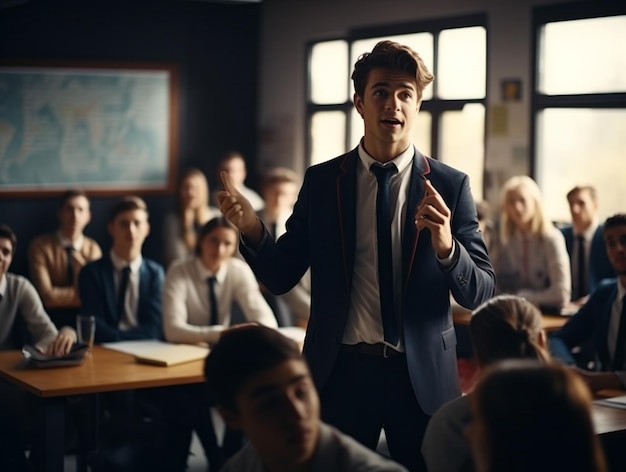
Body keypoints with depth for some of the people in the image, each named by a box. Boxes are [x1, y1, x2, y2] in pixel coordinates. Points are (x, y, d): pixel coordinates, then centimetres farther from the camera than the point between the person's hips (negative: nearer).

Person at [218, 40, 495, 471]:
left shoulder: (450, 185, -4)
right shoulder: (321, 181, 0)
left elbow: (482, 294, -5)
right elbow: (282, 277, 3)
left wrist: (446, 246, -25)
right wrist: (253, 230, -17)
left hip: (423, 375, 0)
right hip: (342, 371, 1)